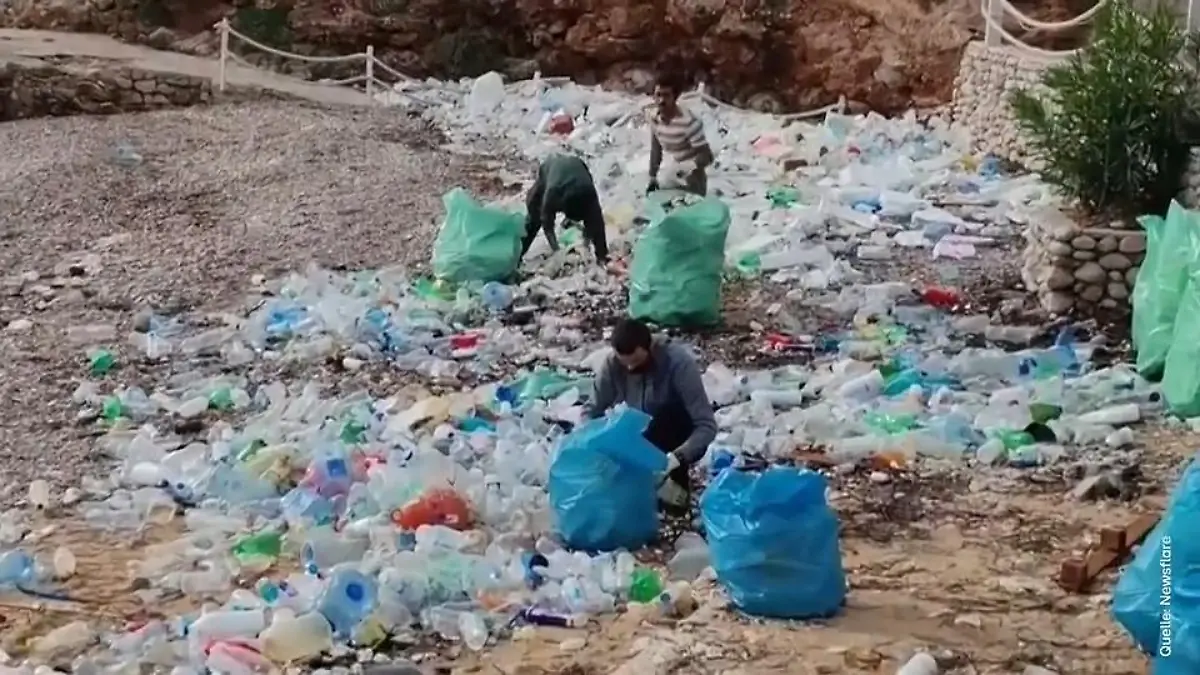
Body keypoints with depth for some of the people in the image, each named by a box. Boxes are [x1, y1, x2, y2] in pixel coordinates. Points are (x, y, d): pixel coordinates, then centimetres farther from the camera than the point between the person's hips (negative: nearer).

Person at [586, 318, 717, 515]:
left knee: (669, 412, -34)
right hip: (643, 439, 3)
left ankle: (677, 480, -12)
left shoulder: (678, 362, -29)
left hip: (681, 444, -3)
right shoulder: (613, 364, -17)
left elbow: (707, 425, -31)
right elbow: (593, 411, -8)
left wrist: (676, 458, -45)